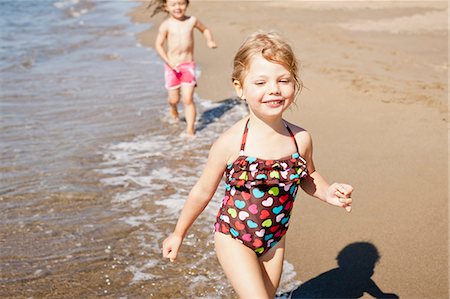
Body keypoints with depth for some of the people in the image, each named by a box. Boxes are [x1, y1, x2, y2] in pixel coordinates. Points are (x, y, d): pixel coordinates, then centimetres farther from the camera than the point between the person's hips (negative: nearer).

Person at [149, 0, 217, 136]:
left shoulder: (192, 20, -1)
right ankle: (173, 109, 46)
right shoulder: (166, 25, -7)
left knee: (188, 99, -6)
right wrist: (169, 62, -14)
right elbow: (158, 45, -4)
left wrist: (209, 41, -2)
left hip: (188, 65, 0)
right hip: (172, 66, 0)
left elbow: (205, 29, 18)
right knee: (174, 99, 10)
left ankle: (190, 129, -1)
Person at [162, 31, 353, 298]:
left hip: (274, 240, 4)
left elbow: (308, 177, 11)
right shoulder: (231, 143, -21)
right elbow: (203, 191, -7)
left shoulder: (301, 139, -11)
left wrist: (328, 193, -10)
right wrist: (179, 233, 4)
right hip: (234, 238, -4)